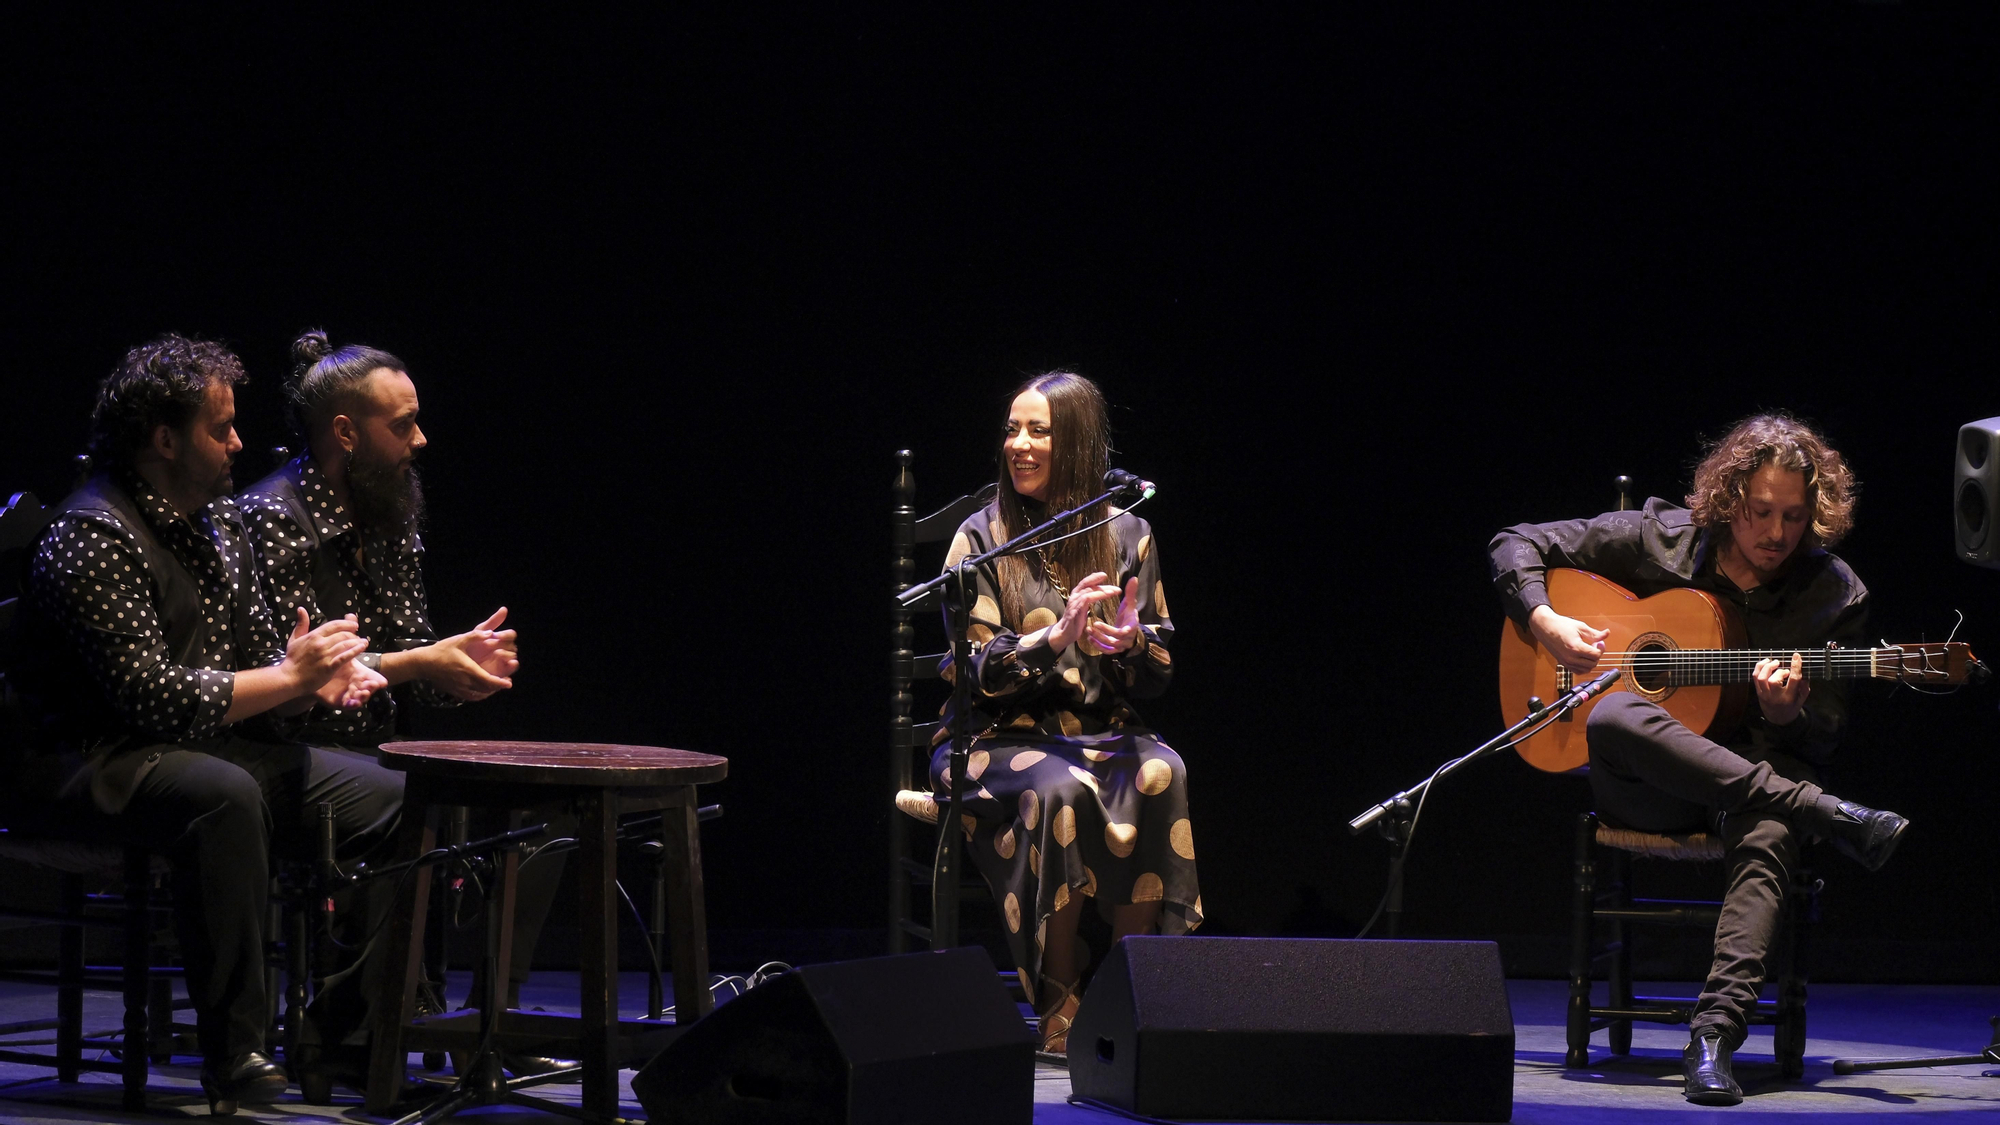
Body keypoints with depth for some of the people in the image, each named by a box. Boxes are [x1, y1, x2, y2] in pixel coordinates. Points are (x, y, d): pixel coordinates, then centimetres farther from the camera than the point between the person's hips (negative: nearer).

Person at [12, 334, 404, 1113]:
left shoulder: (218, 519, 13)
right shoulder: (93, 538, -17)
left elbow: (258, 651, 19)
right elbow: (155, 698, -24)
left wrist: (320, 679, -5)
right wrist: (290, 676, -16)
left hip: (209, 748, 9)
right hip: (94, 764, -9)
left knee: (387, 795, -5)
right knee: (224, 795, -40)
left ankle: (347, 1035, -2)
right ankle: (234, 1057, -35)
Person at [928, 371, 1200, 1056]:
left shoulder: (1127, 535, 9)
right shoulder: (982, 539, 1)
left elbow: (1159, 674, 10)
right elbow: (976, 672, -6)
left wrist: (1129, 642, -14)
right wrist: (1057, 637, -22)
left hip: (1101, 729, 2)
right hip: (998, 738, -2)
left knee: (1160, 776, -32)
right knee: (1060, 789, -36)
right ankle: (1059, 1007, -27)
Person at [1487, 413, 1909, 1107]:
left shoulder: (1833, 595, 2)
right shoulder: (1657, 539, 1)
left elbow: (1823, 741, 4)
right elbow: (1516, 546, 8)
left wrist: (1786, 716, -20)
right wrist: (1545, 622, -10)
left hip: (1759, 771, 0)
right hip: (1642, 787, 0)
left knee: (1768, 835, -39)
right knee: (1614, 719, -38)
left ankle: (1715, 1034, -53)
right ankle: (1831, 818, -35)